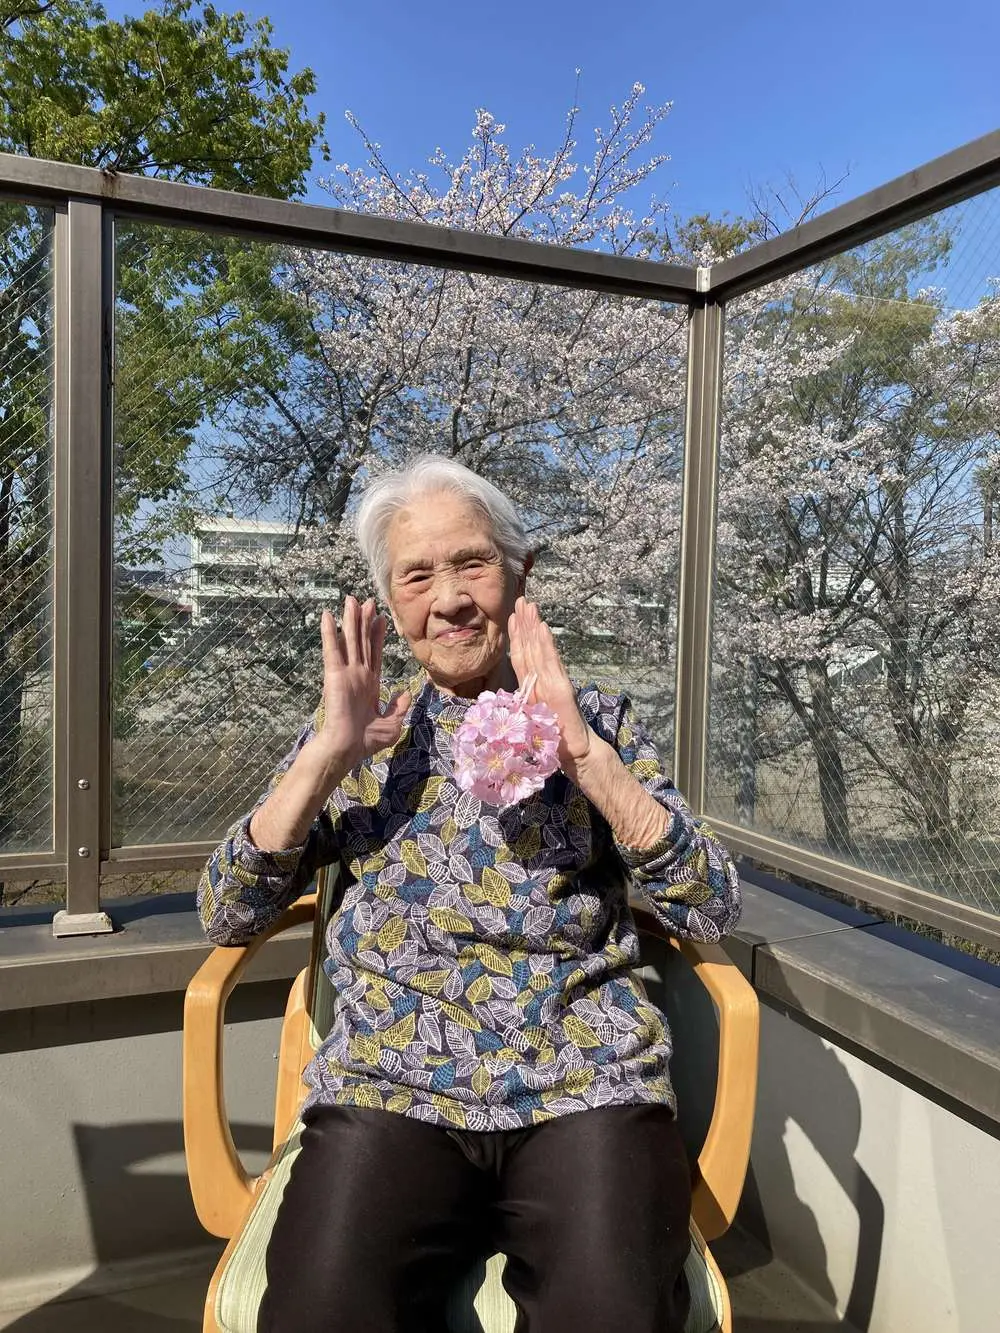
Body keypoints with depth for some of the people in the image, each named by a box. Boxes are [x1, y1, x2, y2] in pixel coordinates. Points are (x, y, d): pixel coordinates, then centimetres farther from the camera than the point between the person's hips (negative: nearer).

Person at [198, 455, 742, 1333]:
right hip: (389, 1084, 1)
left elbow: (713, 911, -1)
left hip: (585, 1084, 0)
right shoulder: (352, 733, 11)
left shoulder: (599, 720, 8)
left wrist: (584, 753, -11)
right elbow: (227, 915, 4)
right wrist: (328, 754, -7)